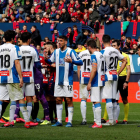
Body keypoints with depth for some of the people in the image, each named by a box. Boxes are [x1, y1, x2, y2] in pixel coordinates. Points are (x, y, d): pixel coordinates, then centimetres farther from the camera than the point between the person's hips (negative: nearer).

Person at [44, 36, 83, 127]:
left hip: (68, 80, -6)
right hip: (58, 81, 6)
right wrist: (46, 59, -1)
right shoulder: (56, 52, 10)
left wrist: (71, 61, -28)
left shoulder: (70, 52, -7)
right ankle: (59, 121, 13)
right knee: (58, 100, 7)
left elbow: (80, 62, -11)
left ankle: (70, 121, 0)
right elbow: (51, 61, 21)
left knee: (69, 100, -4)